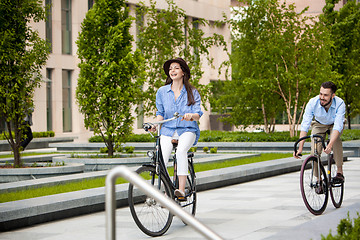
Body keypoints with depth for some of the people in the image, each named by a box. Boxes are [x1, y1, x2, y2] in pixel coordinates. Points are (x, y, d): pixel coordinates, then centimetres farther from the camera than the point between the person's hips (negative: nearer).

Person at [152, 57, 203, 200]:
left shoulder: (192, 92, 2)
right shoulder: (162, 91, 8)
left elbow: (198, 114, -5)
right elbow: (160, 113, 14)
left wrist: (191, 116, -29)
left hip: (187, 130, -2)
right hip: (168, 131, 2)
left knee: (181, 151, -36)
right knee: (161, 160, -23)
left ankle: (181, 189, -35)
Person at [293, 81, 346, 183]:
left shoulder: (340, 104, -35)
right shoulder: (312, 103, -32)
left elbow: (338, 126, -43)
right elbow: (305, 125, -32)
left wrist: (330, 145, -58)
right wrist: (300, 148, -41)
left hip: (334, 124, -1)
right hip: (319, 124, 2)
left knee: (335, 139, -35)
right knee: (315, 151, -18)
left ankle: (340, 172, -23)